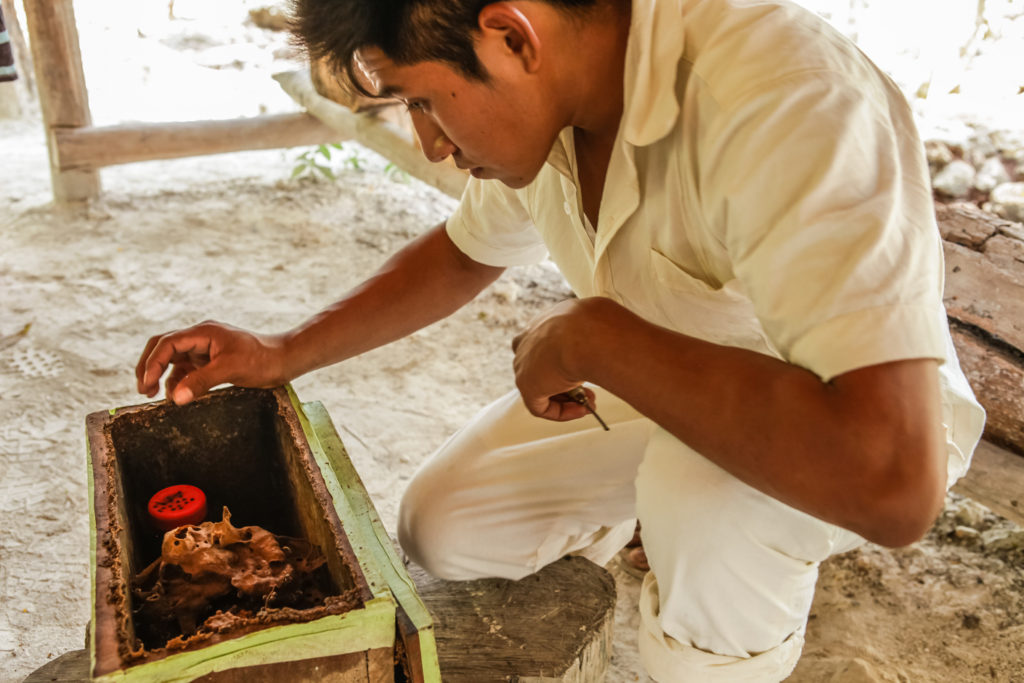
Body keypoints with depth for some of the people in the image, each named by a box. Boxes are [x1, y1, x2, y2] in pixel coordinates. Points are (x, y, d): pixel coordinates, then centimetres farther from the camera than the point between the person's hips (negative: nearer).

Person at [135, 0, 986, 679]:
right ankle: (638, 514, 27)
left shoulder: (787, 103, -37)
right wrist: (282, 354, -1)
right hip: (658, 379, 6)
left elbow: (891, 479, -45)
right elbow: (464, 253, 8)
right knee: (443, 530, 1)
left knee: (707, 489, -37)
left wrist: (591, 336, -35)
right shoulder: (543, 101, -12)